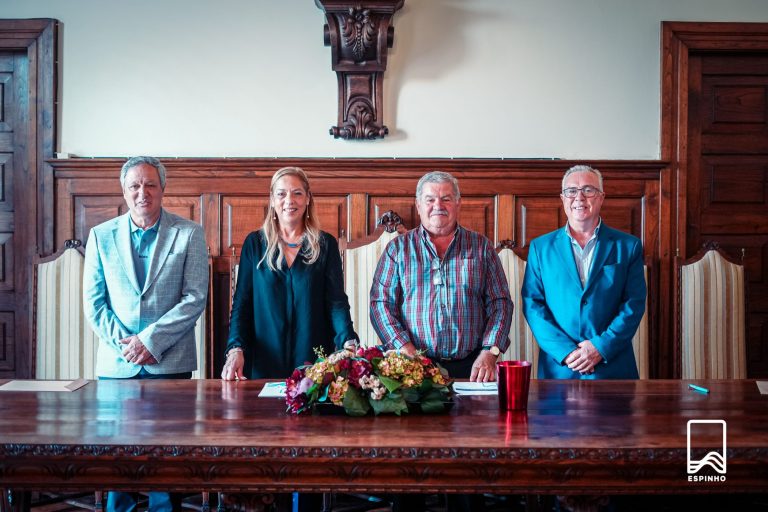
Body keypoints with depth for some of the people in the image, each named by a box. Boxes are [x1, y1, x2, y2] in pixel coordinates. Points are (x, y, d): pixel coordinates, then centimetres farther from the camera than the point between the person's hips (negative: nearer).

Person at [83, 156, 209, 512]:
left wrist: (150, 339, -12)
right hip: (117, 362, 2)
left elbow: (195, 298, -4)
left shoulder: (189, 235, 2)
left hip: (170, 362, -2)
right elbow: (93, 301, 6)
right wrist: (123, 343, -7)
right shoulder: (101, 236, 8)